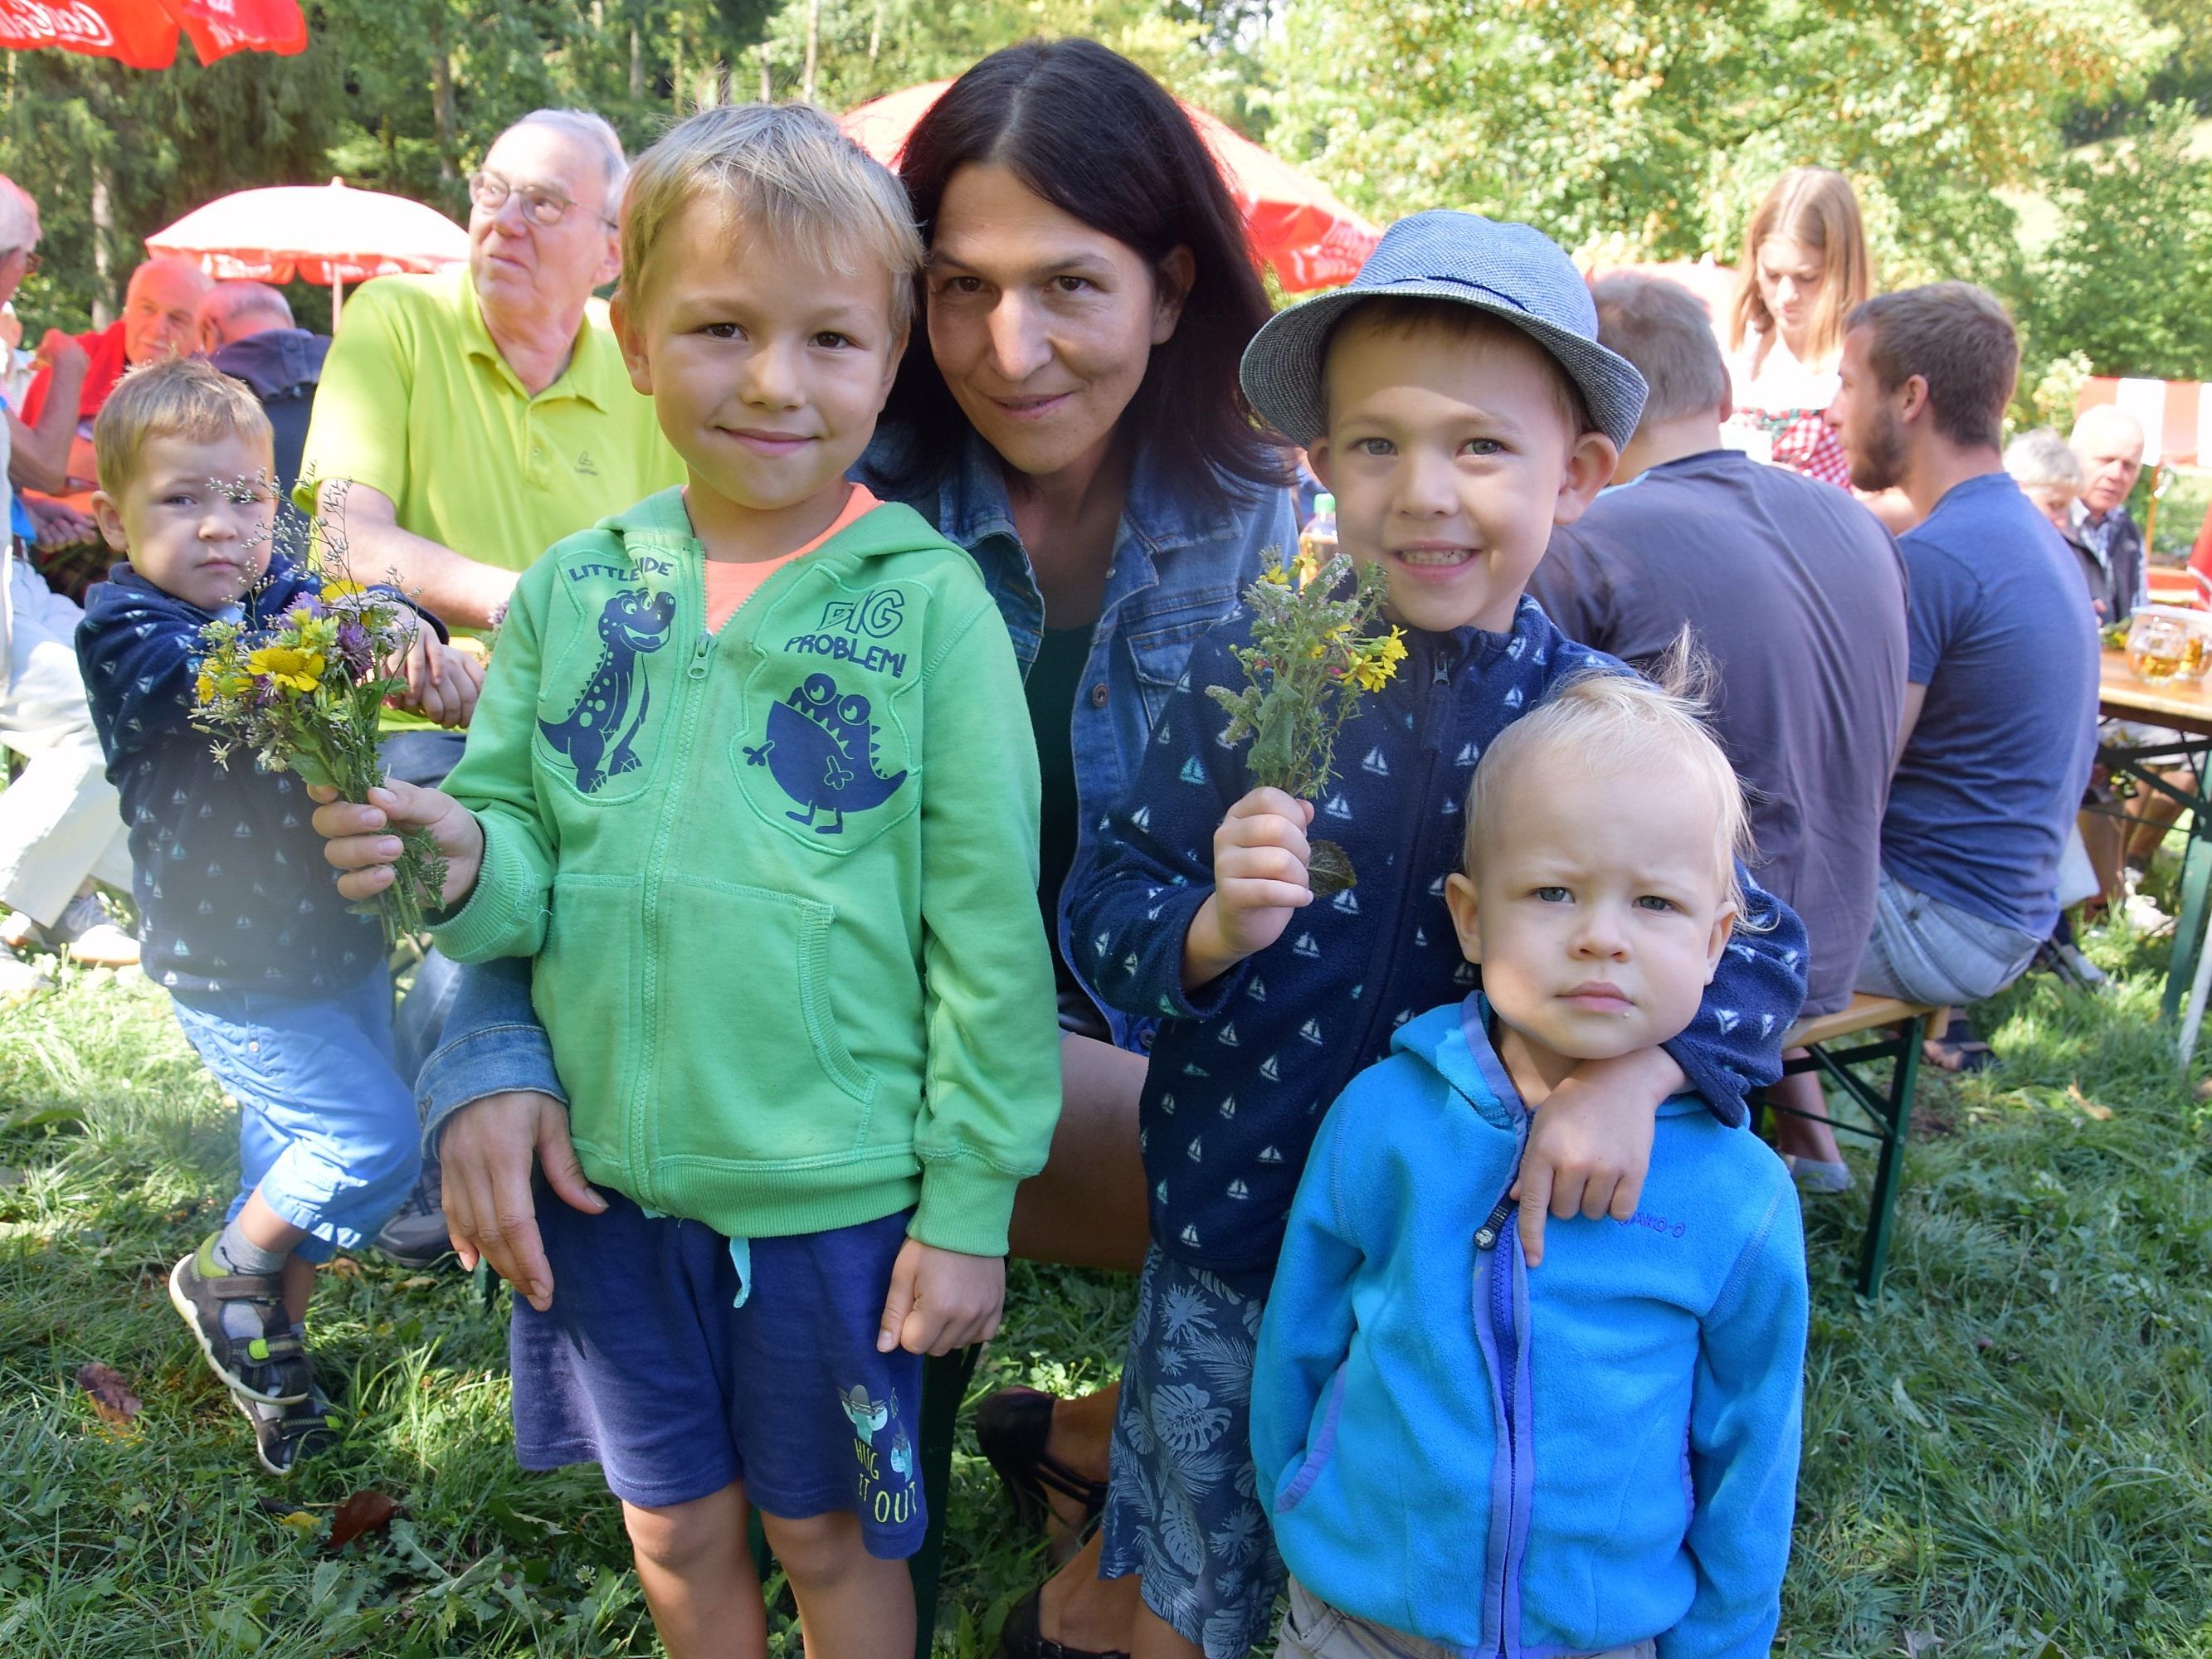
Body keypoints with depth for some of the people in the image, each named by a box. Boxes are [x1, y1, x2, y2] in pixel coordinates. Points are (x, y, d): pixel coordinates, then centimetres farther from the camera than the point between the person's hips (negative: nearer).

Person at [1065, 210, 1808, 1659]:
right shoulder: (1253, 673, -12)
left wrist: (1640, 1064, -26)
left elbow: (1762, 948, -7)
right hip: (1228, 1233, 0)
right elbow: (1101, 918, -9)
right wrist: (1212, 928, -30)